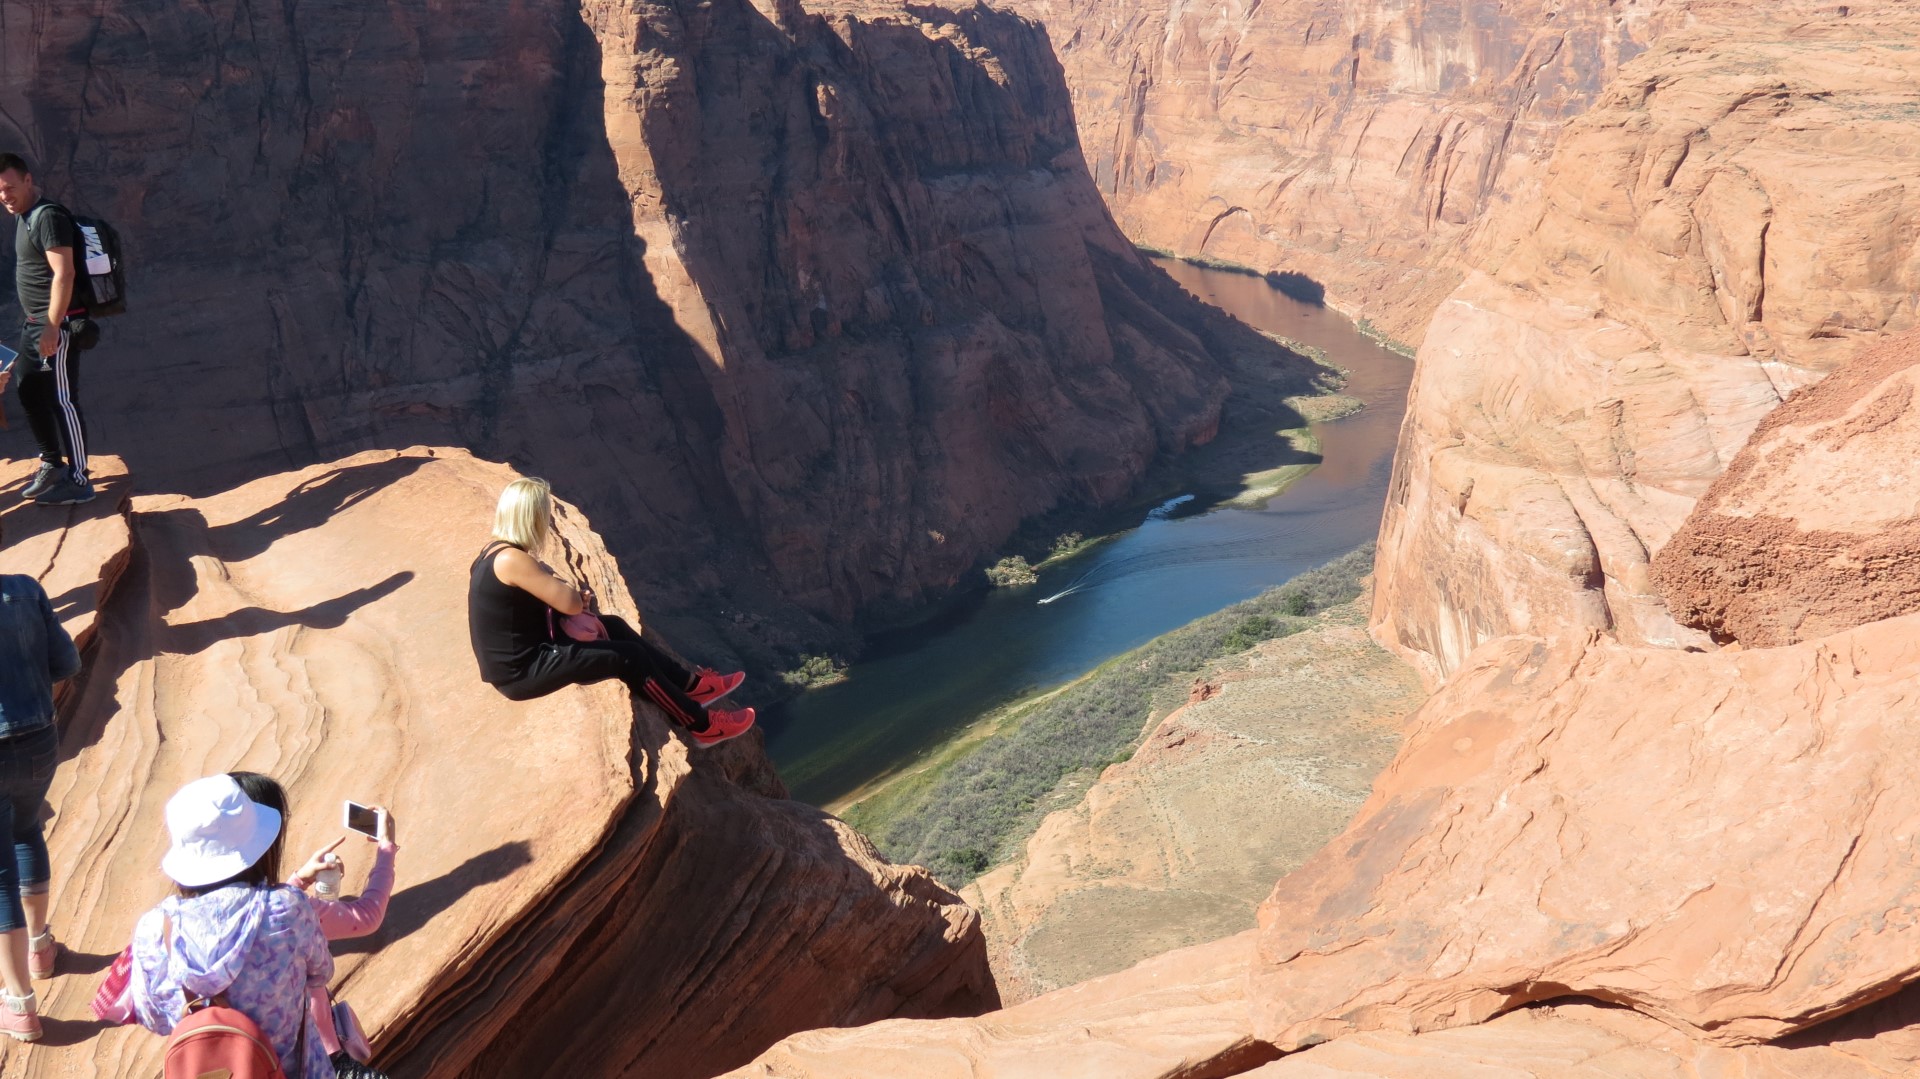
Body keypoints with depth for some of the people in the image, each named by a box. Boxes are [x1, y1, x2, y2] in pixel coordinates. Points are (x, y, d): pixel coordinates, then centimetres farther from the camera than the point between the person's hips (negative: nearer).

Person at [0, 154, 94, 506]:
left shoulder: (48, 217, -16)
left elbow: (64, 274, -23)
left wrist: (52, 328, -25)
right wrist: (35, 323, 21)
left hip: (58, 324, -10)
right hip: (34, 323, 10)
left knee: (62, 401, -6)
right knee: (30, 394, 15)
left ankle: (78, 481, 0)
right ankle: (52, 464, 28)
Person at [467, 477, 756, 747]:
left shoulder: (497, 550, 5)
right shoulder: (512, 560, -27)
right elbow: (570, 603, -24)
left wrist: (573, 595, -2)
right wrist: (576, 594, 0)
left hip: (518, 657, 10)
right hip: (522, 672, -10)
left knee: (613, 626, 15)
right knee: (629, 657, -4)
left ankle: (691, 684, 23)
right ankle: (702, 725, 9)